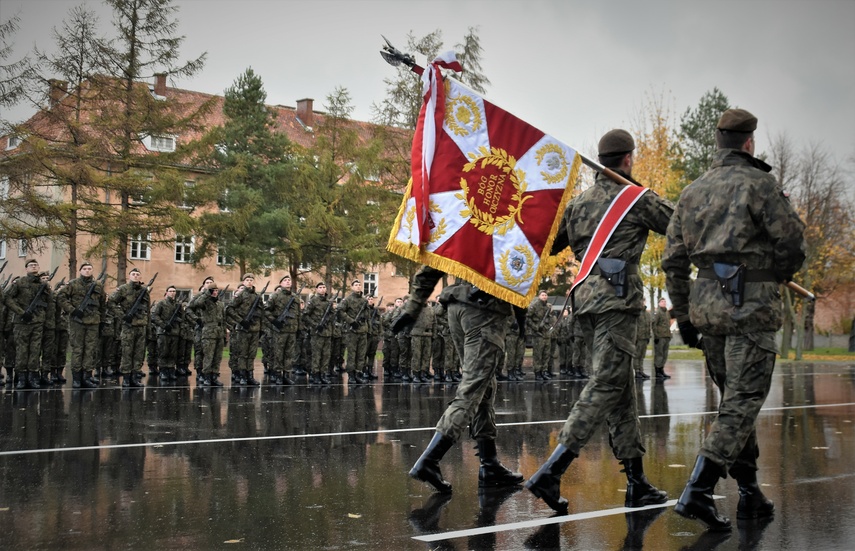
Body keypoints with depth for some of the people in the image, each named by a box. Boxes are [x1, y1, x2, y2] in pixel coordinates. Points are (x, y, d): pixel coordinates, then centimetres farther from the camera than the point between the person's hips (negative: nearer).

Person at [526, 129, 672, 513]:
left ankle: (637, 484, 14)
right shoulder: (637, 198, -1)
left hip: (585, 297, 7)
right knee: (605, 386, -9)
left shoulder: (578, 202, 16)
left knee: (622, 389, 11)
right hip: (617, 298, -7)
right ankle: (550, 472, -18)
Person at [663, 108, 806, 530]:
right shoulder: (759, 183, -6)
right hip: (749, 305, -7)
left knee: (733, 398, 16)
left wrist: (683, 315, 16)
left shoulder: (693, 191, 13)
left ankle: (749, 494, 20)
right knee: (743, 401, -5)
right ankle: (696, 492, -14)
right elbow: (792, 242, -8)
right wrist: (780, 275, 14)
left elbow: (673, 260, 12)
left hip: (706, 301, 7)